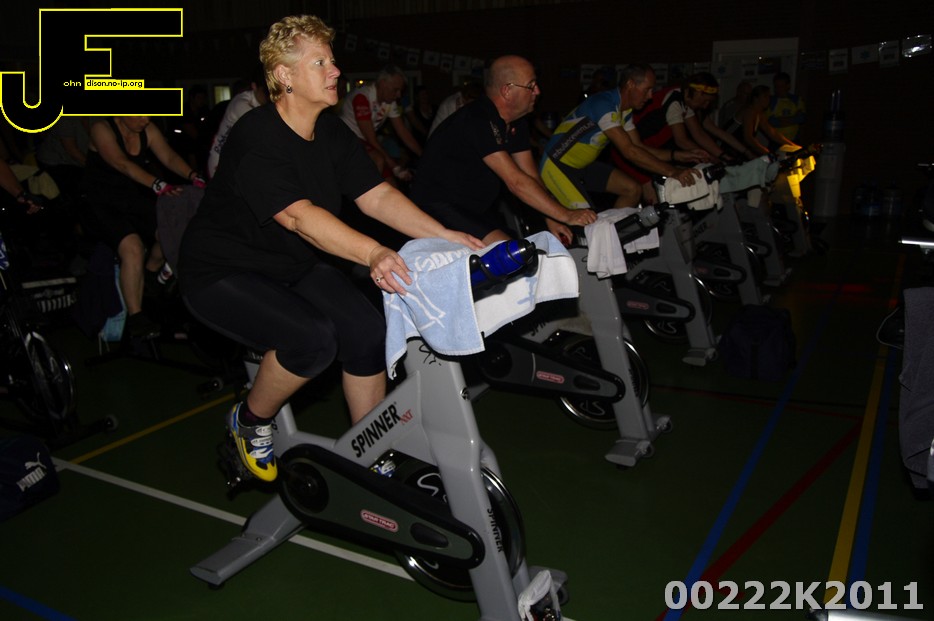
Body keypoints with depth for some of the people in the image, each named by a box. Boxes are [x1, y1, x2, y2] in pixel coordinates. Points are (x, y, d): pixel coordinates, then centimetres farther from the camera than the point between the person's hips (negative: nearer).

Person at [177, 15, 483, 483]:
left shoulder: (332, 132, 0)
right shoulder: (256, 137, -23)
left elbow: (376, 195, -7)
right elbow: (298, 215, -36)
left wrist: (442, 234, -21)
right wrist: (372, 254, -51)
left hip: (295, 267, 7)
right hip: (222, 271, -7)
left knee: (368, 331, -12)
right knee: (312, 338, -30)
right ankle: (249, 422, 1)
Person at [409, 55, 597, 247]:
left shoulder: (516, 123, 5)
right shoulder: (477, 121, -26)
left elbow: (530, 176, 4)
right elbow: (516, 182, -30)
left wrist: (551, 219, -9)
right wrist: (566, 215, -28)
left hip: (478, 207, 10)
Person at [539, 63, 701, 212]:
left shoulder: (625, 110, 3)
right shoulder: (604, 104, -26)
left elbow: (639, 147, 8)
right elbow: (630, 151, -31)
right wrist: (672, 172, -31)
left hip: (584, 164, 9)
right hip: (557, 165, -9)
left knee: (633, 190, 1)